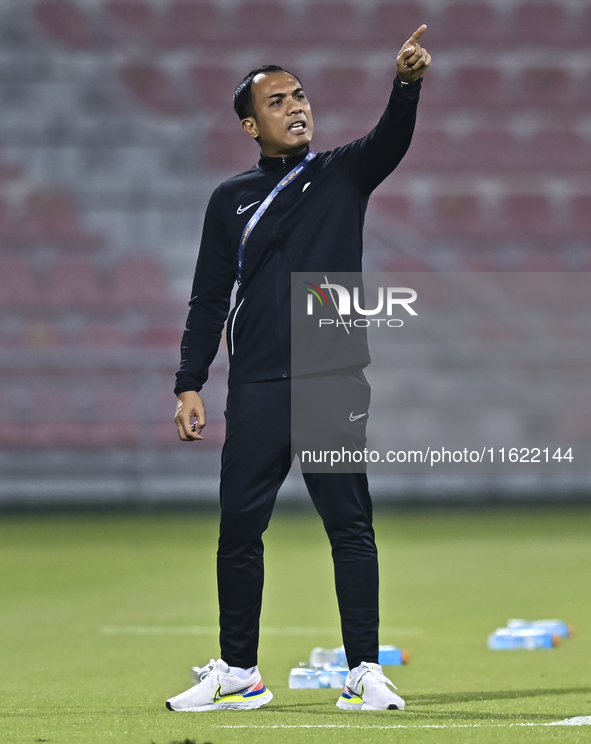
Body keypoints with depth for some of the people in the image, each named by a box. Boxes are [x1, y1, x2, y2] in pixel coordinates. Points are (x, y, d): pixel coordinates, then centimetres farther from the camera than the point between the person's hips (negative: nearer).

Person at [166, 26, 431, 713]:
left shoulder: (343, 174, 8)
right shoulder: (231, 200, 11)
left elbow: (391, 141, -12)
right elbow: (209, 299, 12)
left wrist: (407, 83, -33)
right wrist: (190, 385, 2)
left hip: (334, 384, -1)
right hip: (256, 391, 1)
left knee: (350, 526, -3)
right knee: (239, 527, 2)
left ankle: (364, 672, -1)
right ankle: (238, 674, 11)